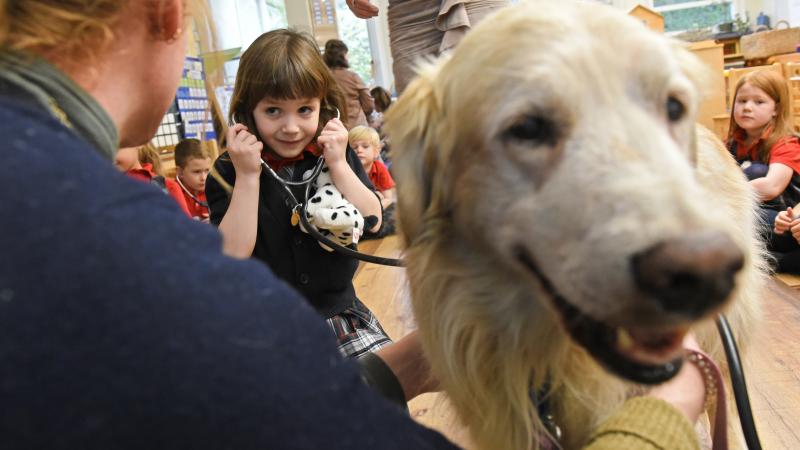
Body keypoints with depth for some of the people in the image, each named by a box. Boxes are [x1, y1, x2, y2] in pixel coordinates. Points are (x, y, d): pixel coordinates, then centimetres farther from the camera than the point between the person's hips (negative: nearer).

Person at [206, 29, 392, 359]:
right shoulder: (227, 171, -6)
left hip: (340, 312, 2)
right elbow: (234, 253, -16)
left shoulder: (336, 156, 1)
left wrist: (338, 165, -14)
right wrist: (248, 176, -20)